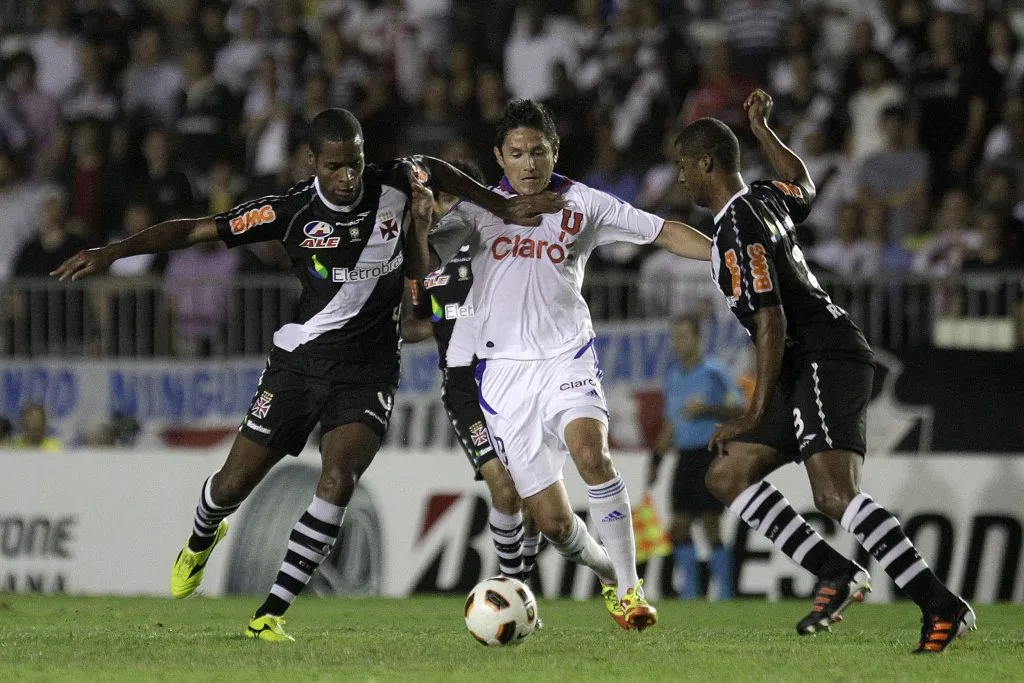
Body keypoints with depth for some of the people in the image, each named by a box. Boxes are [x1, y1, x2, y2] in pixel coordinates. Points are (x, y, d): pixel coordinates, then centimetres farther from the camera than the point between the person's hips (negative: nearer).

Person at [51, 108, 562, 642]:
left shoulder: (395, 185, -8)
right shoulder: (292, 211, -14)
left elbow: (436, 172, 16)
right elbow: (197, 230, -13)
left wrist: (504, 208, 17)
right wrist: (113, 252, -19)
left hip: (368, 369, 0)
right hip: (301, 358, 0)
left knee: (339, 477, -22)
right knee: (236, 482, 3)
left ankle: (270, 615, -17)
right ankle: (202, 540, 43)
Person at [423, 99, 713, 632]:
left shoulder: (582, 204, 4)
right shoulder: (480, 208, 4)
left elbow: (663, 232, 8)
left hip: (566, 358, -1)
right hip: (505, 369, 1)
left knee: (590, 451, -32)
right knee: (551, 519, -4)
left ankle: (629, 586, -23)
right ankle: (609, 573, 28)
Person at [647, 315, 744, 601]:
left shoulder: (713, 372, -7)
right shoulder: (673, 376, 15)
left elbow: (739, 410, -8)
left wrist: (706, 410, -21)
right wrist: (654, 462, 21)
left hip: (710, 453, -7)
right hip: (685, 456, 7)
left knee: (710, 526, -10)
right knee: (678, 527, 2)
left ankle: (724, 591, -4)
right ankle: (690, 590, 8)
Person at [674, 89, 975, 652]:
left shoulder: (737, 230, -14)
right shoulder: (765, 199, 15)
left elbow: (771, 321, -19)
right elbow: (803, 186, 41)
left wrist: (757, 414, -18)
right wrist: (761, 131, 45)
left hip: (823, 360, -11)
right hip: (809, 369, 11)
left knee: (836, 496, -25)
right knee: (726, 475, 8)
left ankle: (941, 606, -29)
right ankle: (835, 574, -2)